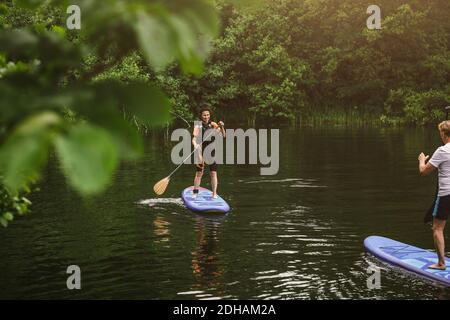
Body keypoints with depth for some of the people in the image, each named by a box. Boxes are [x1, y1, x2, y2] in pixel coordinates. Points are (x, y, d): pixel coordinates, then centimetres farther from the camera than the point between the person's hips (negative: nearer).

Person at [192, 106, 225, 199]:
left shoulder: (213, 125, 2)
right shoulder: (198, 127, -4)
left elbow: (223, 136, -1)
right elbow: (194, 140, -12)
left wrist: (221, 127, -18)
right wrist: (196, 146, -34)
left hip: (212, 152, 2)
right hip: (201, 152, -2)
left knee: (213, 173, 0)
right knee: (199, 173, 0)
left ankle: (214, 194, 5)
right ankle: (195, 192, 11)